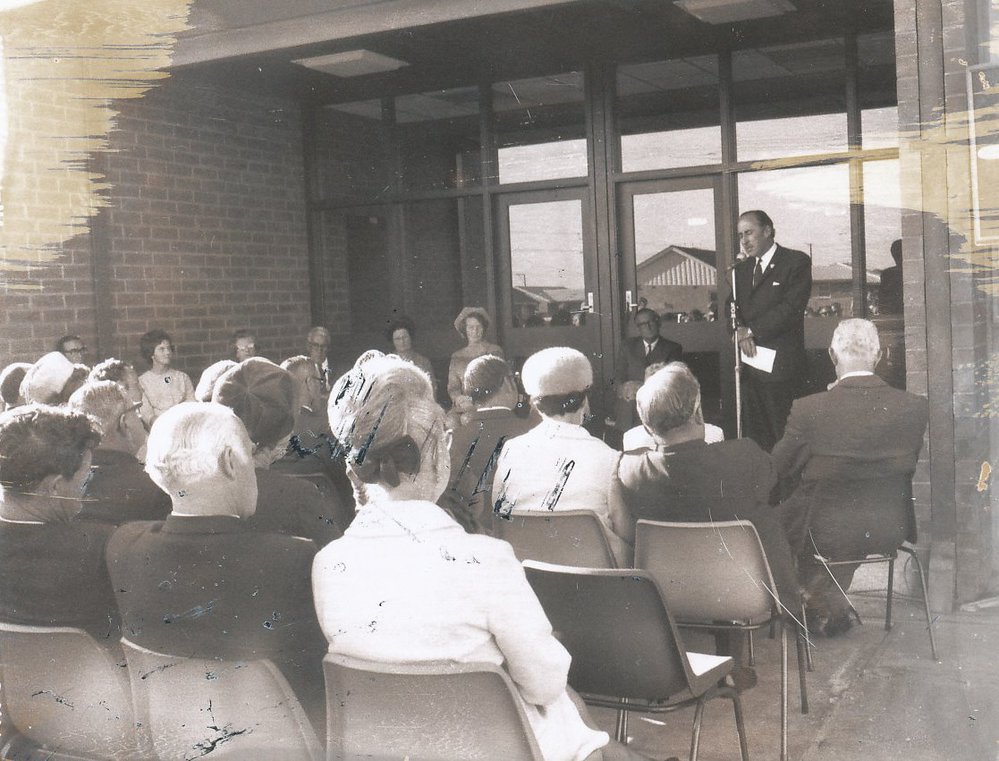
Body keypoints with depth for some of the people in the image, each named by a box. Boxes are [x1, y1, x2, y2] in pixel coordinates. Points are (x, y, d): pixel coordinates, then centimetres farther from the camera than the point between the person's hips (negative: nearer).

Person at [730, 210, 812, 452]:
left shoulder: (796, 262, -1)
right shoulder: (741, 269, 20)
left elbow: (791, 307, -12)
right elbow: (732, 308, 16)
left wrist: (751, 330, -10)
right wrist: (740, 331, -6)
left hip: (781, 367, -6)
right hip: (748, 368, 6)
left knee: (784, 438, -5)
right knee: (755, 437, 5)